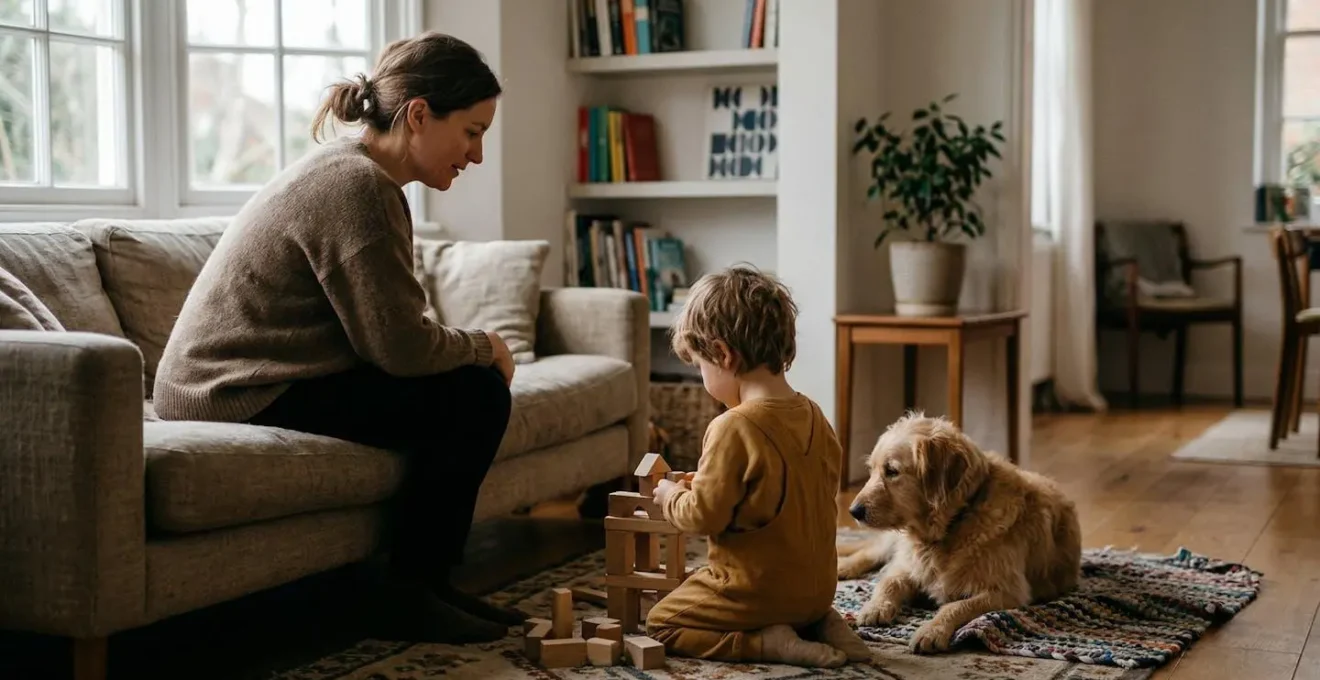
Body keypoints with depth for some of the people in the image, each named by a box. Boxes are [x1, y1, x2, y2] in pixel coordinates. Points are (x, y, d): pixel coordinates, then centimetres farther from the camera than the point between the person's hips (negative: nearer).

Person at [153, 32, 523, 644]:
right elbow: (399, 346, -22)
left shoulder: (352, 171, 13)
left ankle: (429, 580, 15)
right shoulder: (356, 184, -19)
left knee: (479, 388, 10)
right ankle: (408, 595, -3)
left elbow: (382, 331, 15)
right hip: (238, 396, -10)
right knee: (474, 395, -14)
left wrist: (476, 349, 1)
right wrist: (483, 346, -4)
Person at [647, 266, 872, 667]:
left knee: (660, 624, 8)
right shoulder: (814, 417, 0)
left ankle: (769, 642, -9)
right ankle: (821, 625, 8)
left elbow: (703, 516, -22)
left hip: (759, 589, -8)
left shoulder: (734, 428, -24)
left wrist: (671, 496, 1)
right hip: (817, 587, 8)